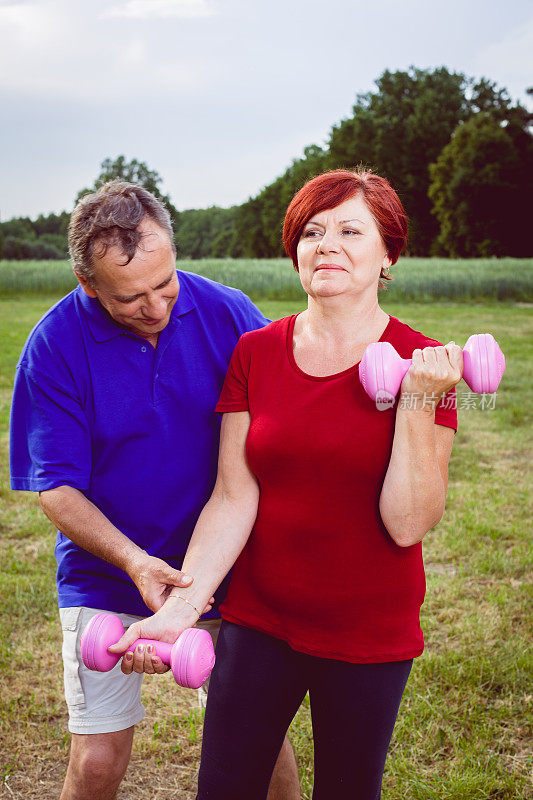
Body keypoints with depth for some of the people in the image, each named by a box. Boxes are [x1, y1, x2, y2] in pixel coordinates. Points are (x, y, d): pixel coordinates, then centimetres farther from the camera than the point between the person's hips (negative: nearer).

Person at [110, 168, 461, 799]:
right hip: (257, 622, 2)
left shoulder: (425, 366, -9)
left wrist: (417, 402, -22)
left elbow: (407, 524, -14)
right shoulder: (255, 353, -1)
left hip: (370, 634, -2)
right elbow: (233, 500, -6)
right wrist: (182, 604, -17)